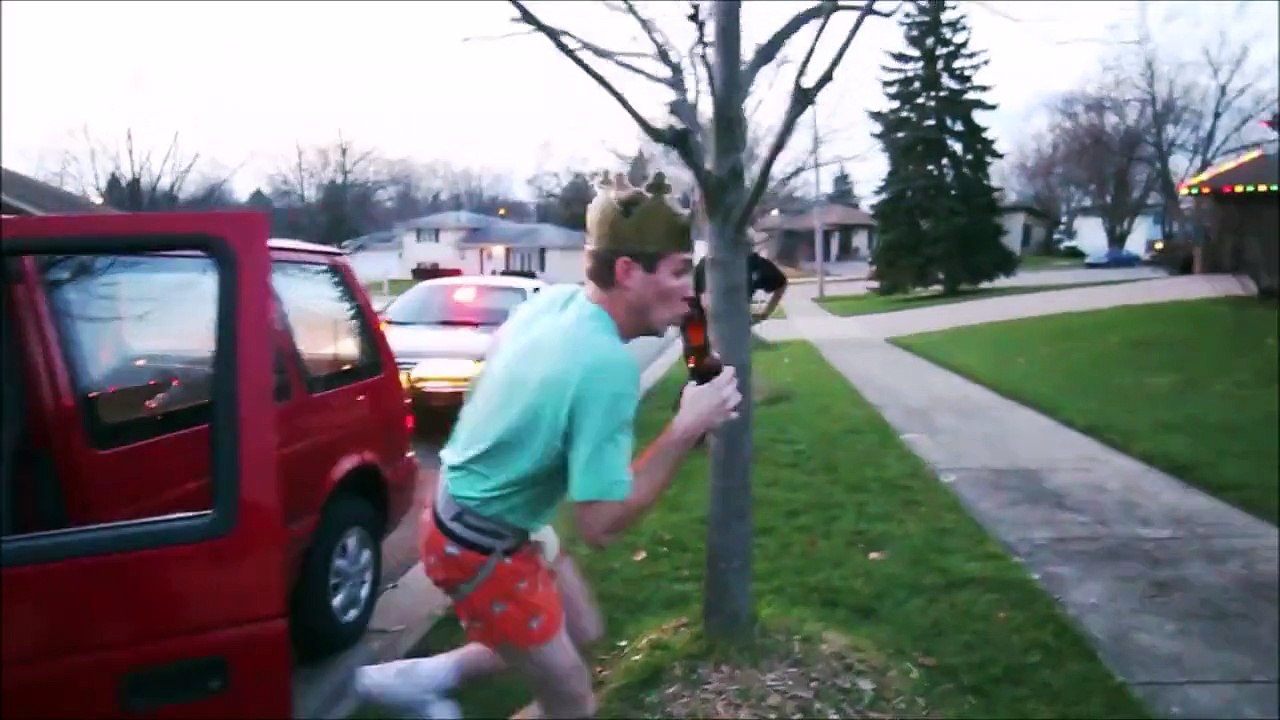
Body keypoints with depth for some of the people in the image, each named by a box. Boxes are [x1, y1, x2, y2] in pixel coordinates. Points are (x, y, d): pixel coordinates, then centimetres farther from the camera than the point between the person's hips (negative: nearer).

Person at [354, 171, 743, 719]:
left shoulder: (554, 300, -5)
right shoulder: (608, 364, -31)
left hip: (475, 509, 9)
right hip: (482, 547, -9)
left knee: (584, 631, 25)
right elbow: (601, 524, -29)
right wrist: (687, 428, -25)